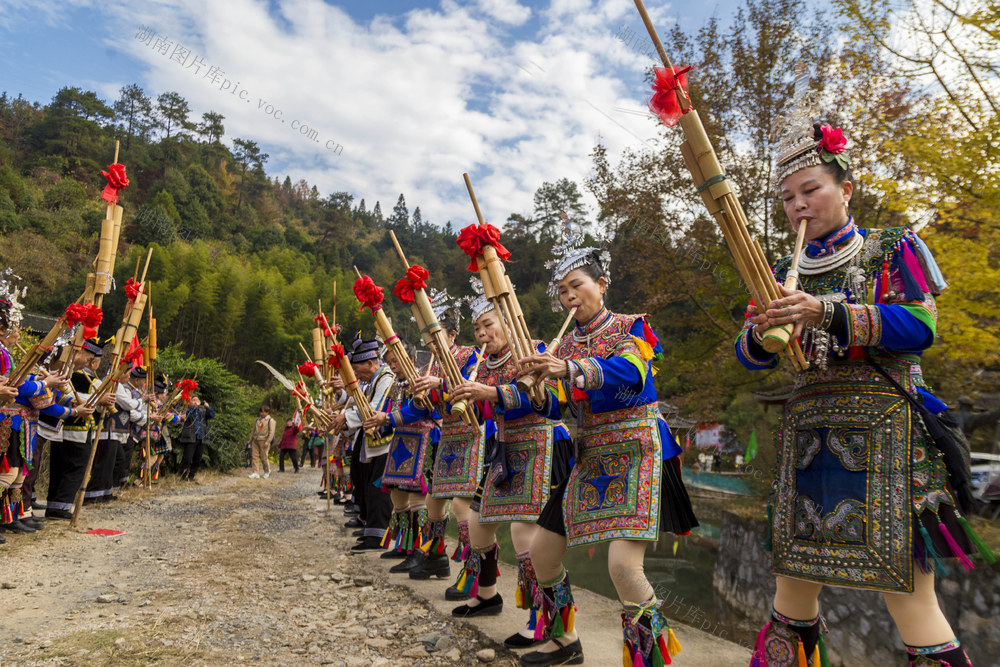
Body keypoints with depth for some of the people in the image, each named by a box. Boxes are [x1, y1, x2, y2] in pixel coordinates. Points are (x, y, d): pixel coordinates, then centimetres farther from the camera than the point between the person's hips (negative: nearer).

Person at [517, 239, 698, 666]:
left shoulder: (629, 327, -3)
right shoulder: (565, 347, 12)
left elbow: (629, 371, -24)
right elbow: (556, 406, 5)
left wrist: (571, 369, -39)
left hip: (635, 453, -6)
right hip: (590, 459, 6)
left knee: (623, 564, -21)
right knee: (541, 553, 9)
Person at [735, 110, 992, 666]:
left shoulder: (893, 251, 7)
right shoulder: (785, 276, 16)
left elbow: (920, 325, -10)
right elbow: (751, 356, 9)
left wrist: (827, 313, -22)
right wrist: (761, 333, -14)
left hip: (883, 428, -4)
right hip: (808, 427, 4)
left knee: (908, 591, -7)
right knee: (794, 577, 7)